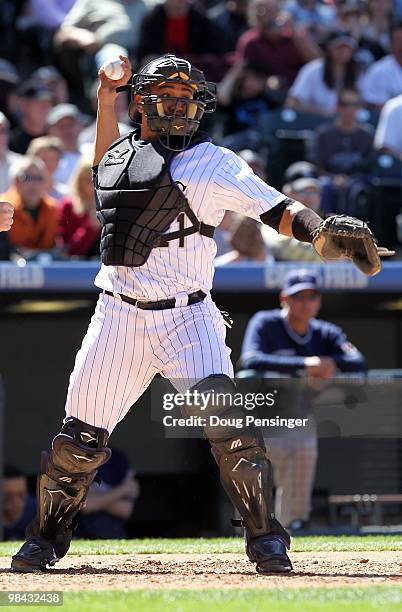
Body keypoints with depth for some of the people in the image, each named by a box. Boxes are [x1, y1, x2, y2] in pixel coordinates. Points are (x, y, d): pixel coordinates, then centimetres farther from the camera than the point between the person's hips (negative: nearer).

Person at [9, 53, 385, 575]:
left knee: (225, 422, -21)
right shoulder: (120, 152, 12)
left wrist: (323, 232, -30)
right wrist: (108, 95, 22)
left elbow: (277, 210, -10)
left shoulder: (210, 162, -2)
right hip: (118, 314, 4)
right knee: (80, 439, 4)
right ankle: (46, 540, 24)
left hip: (186, 316, -4)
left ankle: (265, 536, -9)